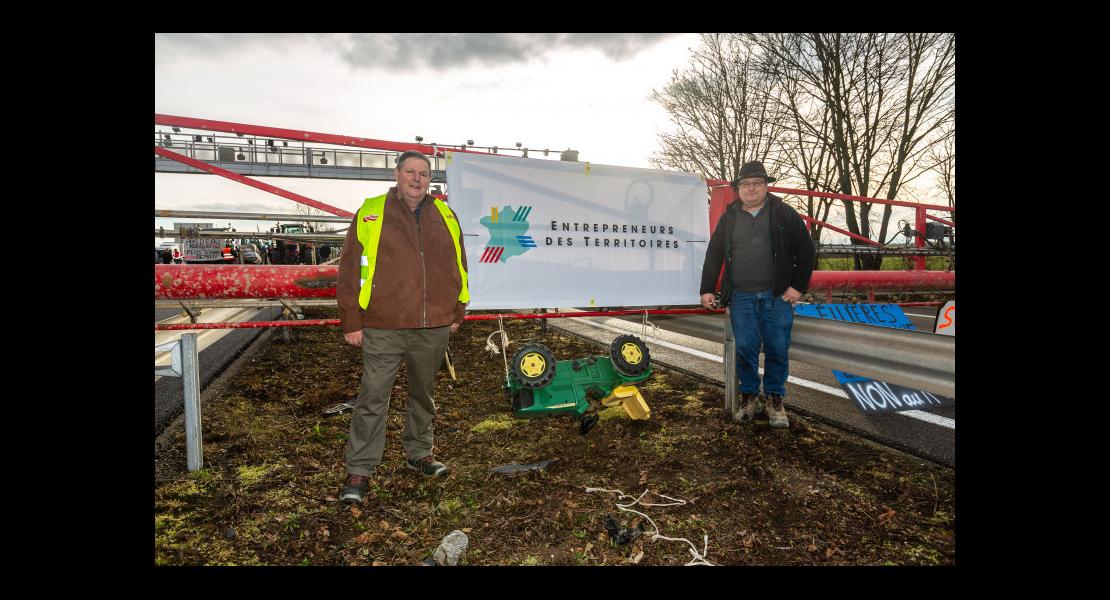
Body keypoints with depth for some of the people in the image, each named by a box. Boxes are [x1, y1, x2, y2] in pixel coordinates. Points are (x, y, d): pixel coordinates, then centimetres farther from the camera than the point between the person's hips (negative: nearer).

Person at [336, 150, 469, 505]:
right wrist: (351, 321, -5)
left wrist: (457, 313, 13)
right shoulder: (371, 213, 0)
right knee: (374, 398, 0)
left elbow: (457, 266, 15)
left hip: (434, 328, 4)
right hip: (383, 329, -3)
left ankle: (419, 453, 35)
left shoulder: (445, 216, 10)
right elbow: (351, 269, -2)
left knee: (424, 393, 17)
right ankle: (359, 470, 13)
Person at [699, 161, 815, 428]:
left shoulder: (785, 214, 4)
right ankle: (749, 397, 16)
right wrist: (707, 290, 4)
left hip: (777, 296, -1)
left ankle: (774, 399, 17)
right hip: (741, 297, 1)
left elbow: (806, 251, 5)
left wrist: (798, 286, -1)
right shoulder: (728, 218, 10)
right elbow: (714, 255, 10)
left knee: (777, 349, 2)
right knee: (745, 348, 0)